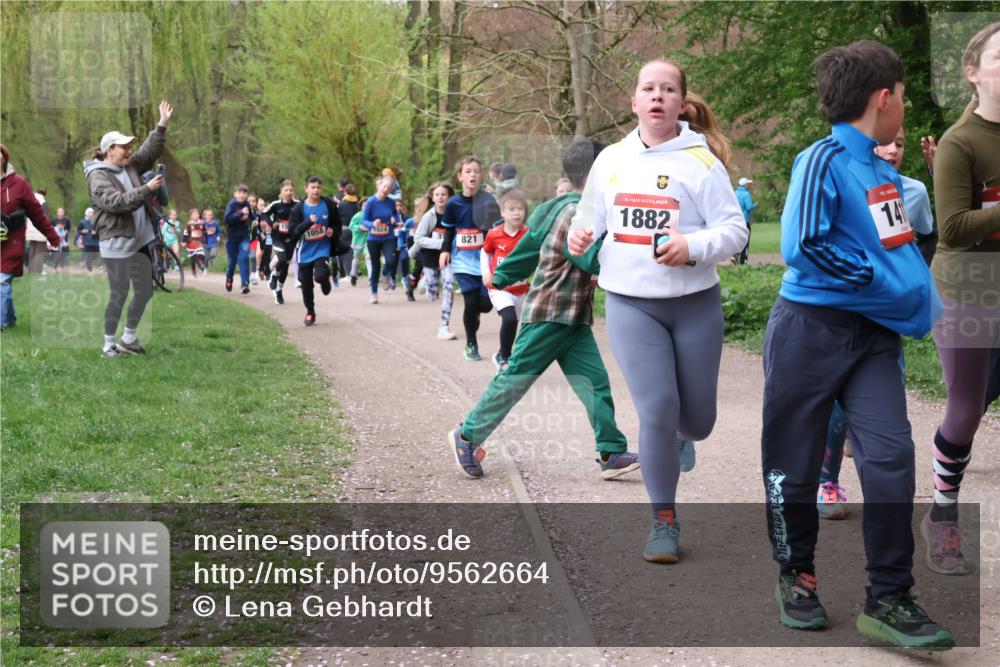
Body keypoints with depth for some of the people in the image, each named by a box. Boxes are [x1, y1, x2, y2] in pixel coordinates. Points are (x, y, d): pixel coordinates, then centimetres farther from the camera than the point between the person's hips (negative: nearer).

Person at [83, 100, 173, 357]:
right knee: (119, 295, -3)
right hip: (117, 244, -8)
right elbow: (117, 202, -24)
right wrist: (147, 189, -24)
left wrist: (163, 124, 2)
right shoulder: (98, 176, -13)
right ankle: (109, 345, 10)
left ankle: (128, 339, 25)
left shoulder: (130, 166, 10)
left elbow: (151, 151, 12)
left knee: (145, 292, 11)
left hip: (141, 241, 8)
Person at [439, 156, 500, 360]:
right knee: (471, 302, -8)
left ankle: (473, 316, 32)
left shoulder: (488, 201, -4)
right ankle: (471, 345, 11)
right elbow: (449, 231, 10)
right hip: (464, 261, -1)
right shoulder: (453, 204, -3)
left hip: (485, 259, 1)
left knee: (486, 303, -5)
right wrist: (445, 250, 0)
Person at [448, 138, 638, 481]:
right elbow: (597, 261, -25)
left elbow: (531, 243, 21)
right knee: (515, 379, 1)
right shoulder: (574, 214, -18)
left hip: (573, 321, 9)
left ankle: (611, 454, 0)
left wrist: (502, 276, 30)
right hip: (548, 315, -9)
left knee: (594, 382, 1)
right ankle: (467, 436, 15)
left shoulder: (570, 209, 12)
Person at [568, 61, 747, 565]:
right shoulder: (611, 160, 5)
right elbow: (592, 216, 19)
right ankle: (664, 522, 7)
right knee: (657, 411, -9)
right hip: (630, 303, 1)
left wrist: (692, 247, -27)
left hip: (694, 303, -1)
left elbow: (735, 231, -9)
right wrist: (580, 236, -3)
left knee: (697, 417, 9)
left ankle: (680, 436, 49)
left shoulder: (701, 162, -8)